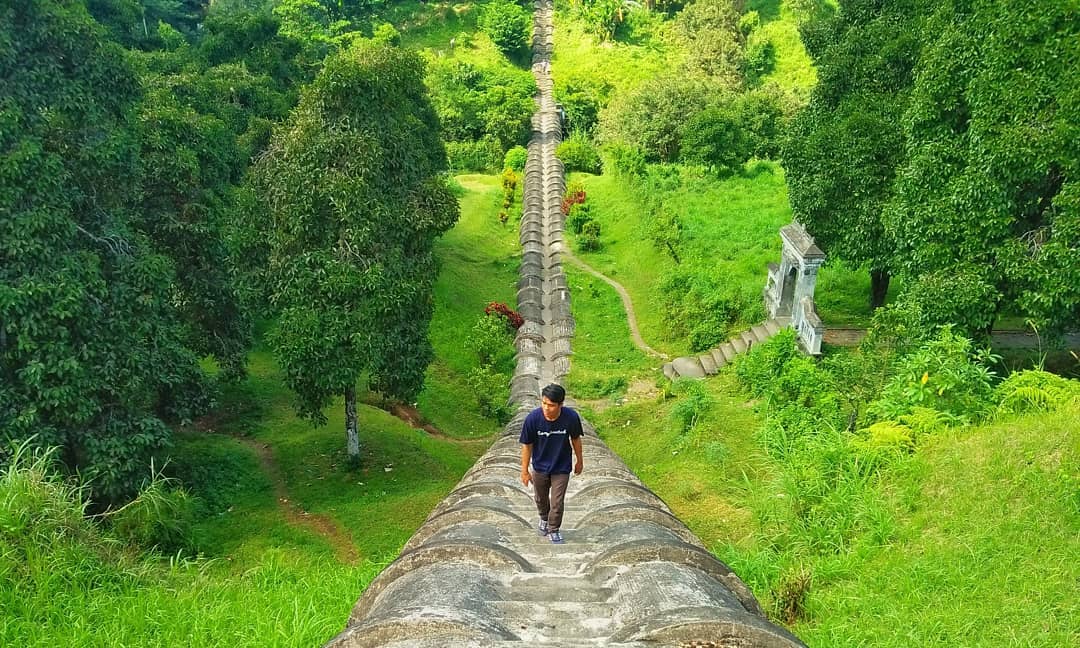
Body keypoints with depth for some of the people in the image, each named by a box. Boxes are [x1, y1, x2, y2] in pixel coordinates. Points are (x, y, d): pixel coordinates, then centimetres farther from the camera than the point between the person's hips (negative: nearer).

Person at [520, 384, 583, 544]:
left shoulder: (571, 417, -26)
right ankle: (544, 518, 55)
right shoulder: (533, 418, -28)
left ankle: (554, 530, 33)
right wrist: (524, 470, -7)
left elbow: (576, 439, -6)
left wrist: (580, 460, 7)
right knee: (541, 498, 24)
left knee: (557, 503, 6)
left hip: (561, 468, -1)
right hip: (540, 467, 1)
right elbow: (527, 445, -14)